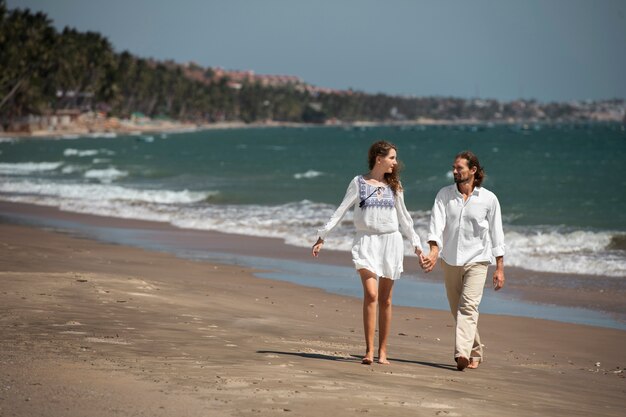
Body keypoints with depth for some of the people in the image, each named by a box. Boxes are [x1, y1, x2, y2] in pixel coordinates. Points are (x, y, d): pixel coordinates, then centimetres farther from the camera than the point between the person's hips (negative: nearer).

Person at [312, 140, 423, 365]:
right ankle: (369, 351, -15)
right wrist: (321, 237, -2)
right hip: (366, 243, -3)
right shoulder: (359, 183, 2)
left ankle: (382, 351, 10)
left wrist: (416, 243, 18)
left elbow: (403, 217, 19)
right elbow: (341, 211, 2)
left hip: (391, 241, 3)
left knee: (385, 299, 4)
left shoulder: (393, 185, 10)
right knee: (371, 294, -17)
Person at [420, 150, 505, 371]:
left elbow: (496, 234, 1)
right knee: (457, 310, 9)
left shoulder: (488, 199, -2)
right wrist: (434, 251, -25)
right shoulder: (444, 194, 3)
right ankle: (475, 353, 24)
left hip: (476, 261, -4)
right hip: (450, 261, 4)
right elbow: (437, 223, -9)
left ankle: (462, 354, -30)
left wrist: (500, 268, -2)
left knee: (468, 306, -19)